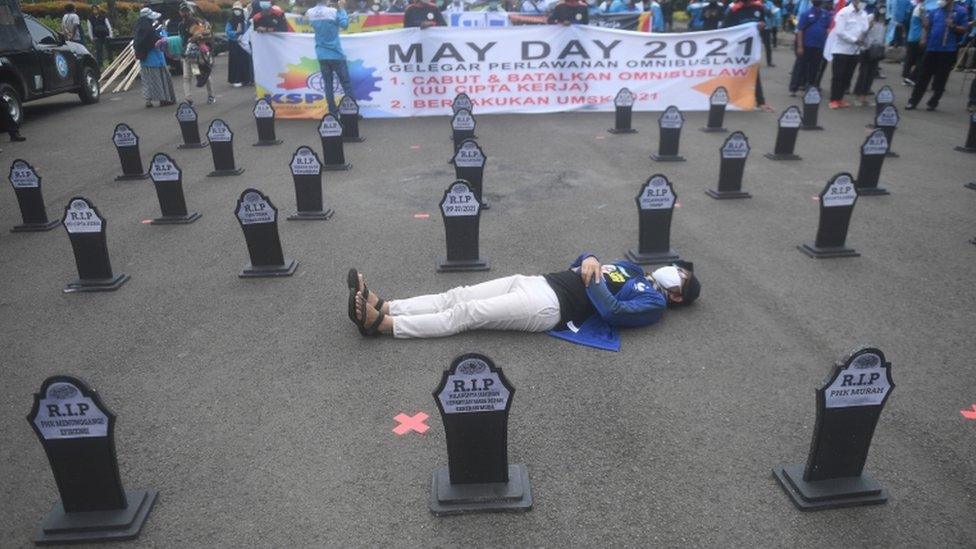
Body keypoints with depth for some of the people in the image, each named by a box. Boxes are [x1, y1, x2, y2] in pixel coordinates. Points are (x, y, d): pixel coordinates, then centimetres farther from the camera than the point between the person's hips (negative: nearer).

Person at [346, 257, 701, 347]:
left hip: (549, 306, -8)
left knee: (464, 314, -16)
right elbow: (580, 264, 27)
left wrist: (593, 277, -11)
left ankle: (381, 324, -17)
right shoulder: (635, 271, 28)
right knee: (456, 296, -4)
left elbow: (613, 311, -19)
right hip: (539, 282, 8)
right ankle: (382, 306, -8)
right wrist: (590, 260, 6)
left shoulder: (654, 302, 1)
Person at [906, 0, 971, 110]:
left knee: (940, 79, 4)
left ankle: (933, 103, 13)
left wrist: (953, 26, -18)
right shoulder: (934, 10, 9)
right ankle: (913, 102, 6)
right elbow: (926, 26, 11)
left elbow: (965, 29, 0)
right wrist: (923, 38, -5)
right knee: (923, 76, 3)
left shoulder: (961, 11, 1)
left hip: (948, 50, -2)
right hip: (932, 48, 2)